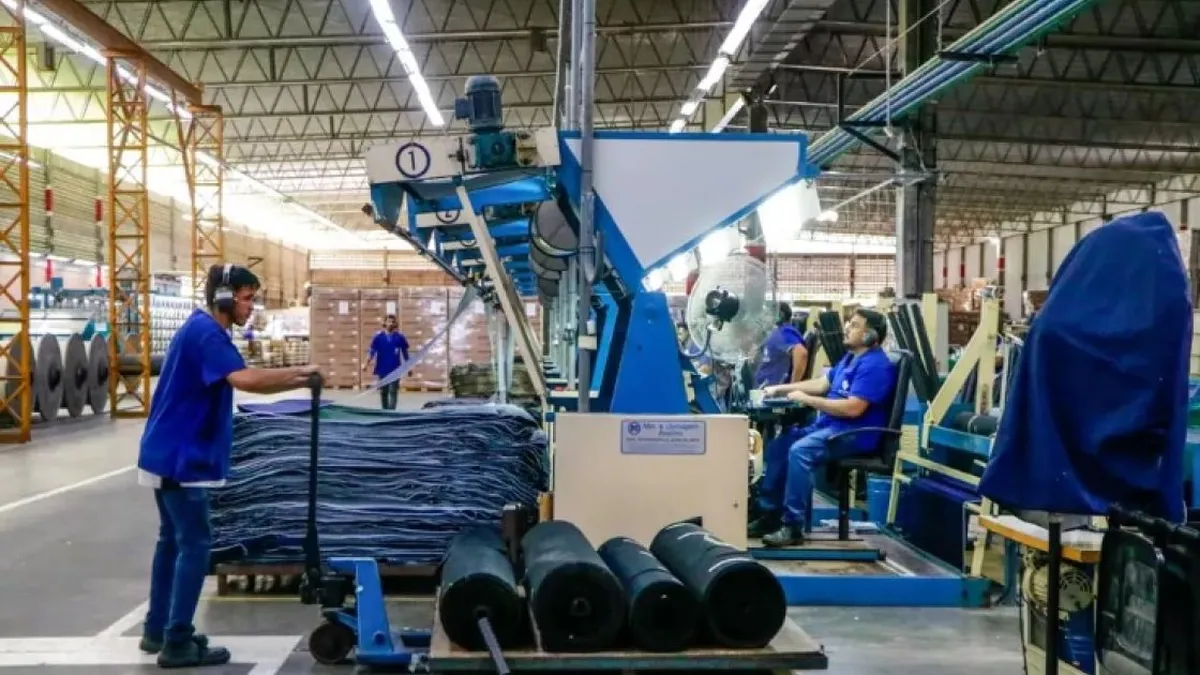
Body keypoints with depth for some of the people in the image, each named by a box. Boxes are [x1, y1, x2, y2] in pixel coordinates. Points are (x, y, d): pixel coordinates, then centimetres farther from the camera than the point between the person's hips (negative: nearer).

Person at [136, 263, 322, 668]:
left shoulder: (204, 330, 14)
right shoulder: (206, 332, -18)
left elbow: (243, 381, 15)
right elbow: (244, 380, -33)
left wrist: (297, 382, 4)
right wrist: (300, 371, -22)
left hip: (170, 453, 10)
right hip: (180, 457, -10)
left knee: (173, 540, 16)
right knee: (194, 545, -5)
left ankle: (157, 631, 26)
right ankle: (177, 644, 1)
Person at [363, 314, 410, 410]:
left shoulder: (400, 336, -1)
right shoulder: (378, 336, -1)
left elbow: (405, 352, 7)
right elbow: (372, 351, -5)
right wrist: (366, 364, -18)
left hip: (395, 370, -1)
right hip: (382, 369, 1)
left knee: (393, 392, -9)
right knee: (383, 392, 10)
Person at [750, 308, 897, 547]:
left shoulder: (874, 365, -17)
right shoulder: (851, 357, 15)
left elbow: (853, 408, -25)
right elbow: (822, 384, 23)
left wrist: (807, 400, -19)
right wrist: (780, 389, 15)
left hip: (854, 434, -10)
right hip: (829, 425, 10)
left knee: (799, 451, -31)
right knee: (778, 445, 3)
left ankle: (793, 526, -26)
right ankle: (770, 513, 9)